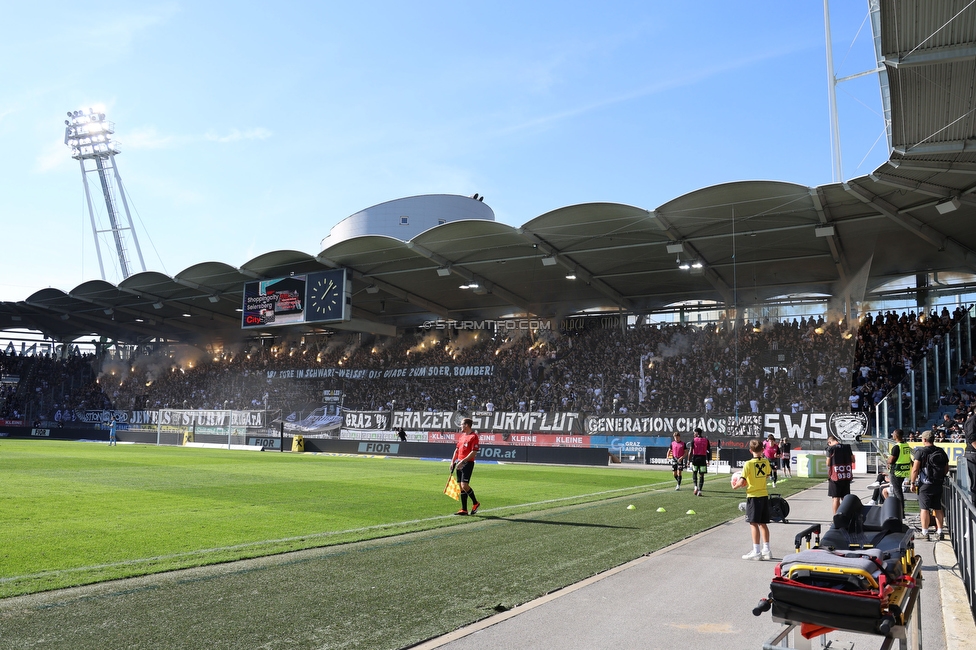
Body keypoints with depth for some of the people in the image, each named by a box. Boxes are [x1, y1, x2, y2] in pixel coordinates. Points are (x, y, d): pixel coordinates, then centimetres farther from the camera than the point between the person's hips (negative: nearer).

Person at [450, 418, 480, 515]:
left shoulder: (474, 436, -10)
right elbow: (457, 449, 21)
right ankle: (464, 510, 11)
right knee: (460, 486, 6)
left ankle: (475, 503, 6)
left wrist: (462, 461, -21)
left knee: (464, 485, -15)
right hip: (459, 463, 8)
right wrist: (453, 461, 13)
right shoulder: (461, 435, 15)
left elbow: (474, 452, -17)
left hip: (468, 463, -8)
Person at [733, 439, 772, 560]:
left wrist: (735, 486, 1)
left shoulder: (749, 464, -14)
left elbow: (742, 482, -18)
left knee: (754, 523, -2)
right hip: (764, 495, 6)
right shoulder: (766, 462, 2)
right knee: (763, 523, 14)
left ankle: (756, 551, -2)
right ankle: (766, 550, 19)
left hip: (753, 496, -6)